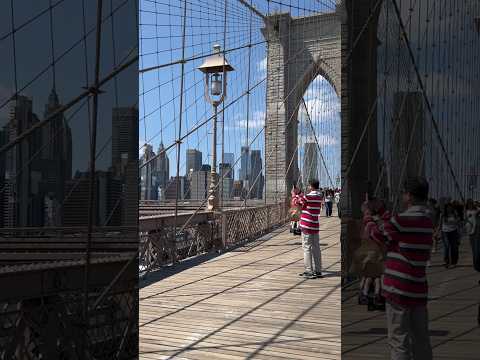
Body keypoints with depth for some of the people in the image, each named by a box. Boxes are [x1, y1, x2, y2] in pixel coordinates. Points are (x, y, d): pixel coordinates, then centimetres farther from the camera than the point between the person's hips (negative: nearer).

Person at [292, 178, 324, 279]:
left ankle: (309, 271, -3)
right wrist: (298, 194, 23)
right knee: (316, 248, 9)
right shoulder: (319, 196, 7)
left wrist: (294, 194, 15)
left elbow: (297, 202, -2)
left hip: (307, 226, -7)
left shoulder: (308, 197, -15)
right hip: (315, 226, 7)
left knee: (307, 248, -3)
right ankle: (317, 271, 13)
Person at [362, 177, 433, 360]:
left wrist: (367, 215, 19)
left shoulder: (402, 220, -15)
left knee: (399, 342, -2)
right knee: (421, 341, 12)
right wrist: (385, 215, 31)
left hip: (399, 289, -7)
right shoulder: (428, 222, 9)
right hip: (419, 290, 7)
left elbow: (376, 233, 2)